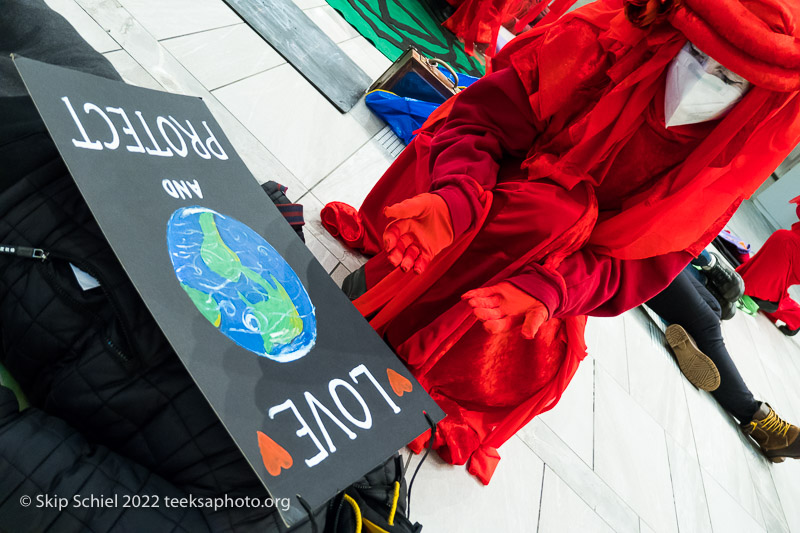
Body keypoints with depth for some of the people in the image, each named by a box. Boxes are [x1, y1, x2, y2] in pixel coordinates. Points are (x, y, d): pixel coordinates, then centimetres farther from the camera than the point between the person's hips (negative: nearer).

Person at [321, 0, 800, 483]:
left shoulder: (731, 161, -15)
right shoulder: (599, 42, -22)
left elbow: (643, 266, -18)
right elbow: (478, 120, -22)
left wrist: (549, 287, -37)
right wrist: (456, 198, -43)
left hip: (560, 258, 2)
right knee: (551, 215, -35)